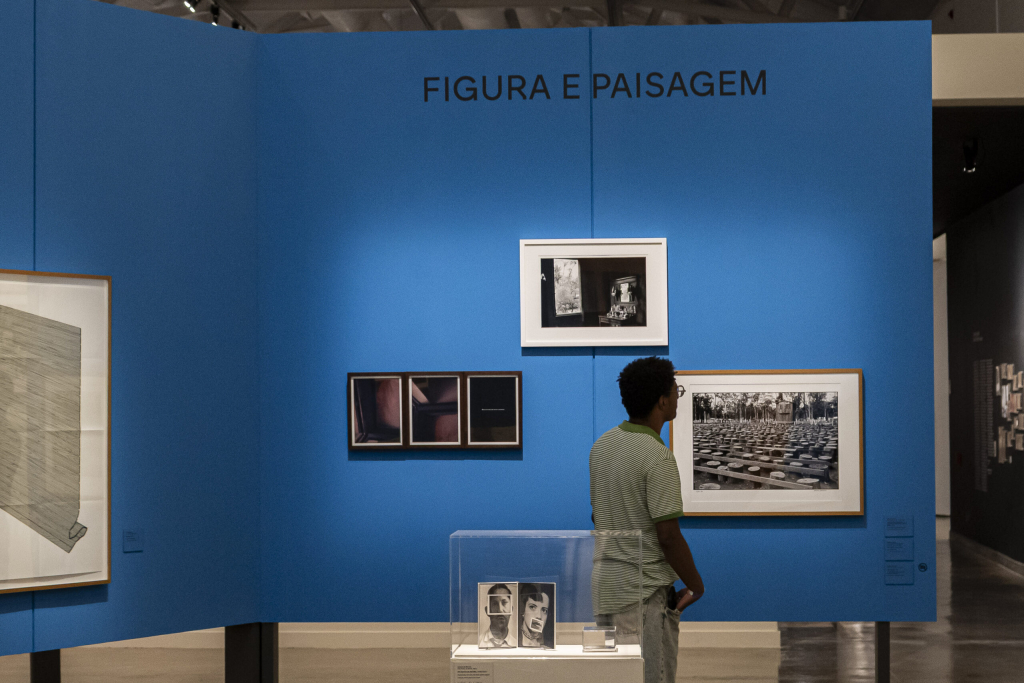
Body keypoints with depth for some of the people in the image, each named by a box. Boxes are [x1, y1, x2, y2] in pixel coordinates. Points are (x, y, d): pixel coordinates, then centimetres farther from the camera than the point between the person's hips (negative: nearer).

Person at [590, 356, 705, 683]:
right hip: (644, 590, -8)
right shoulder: (658, 457, -19)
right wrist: (696, 585, -7)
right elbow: (668, 535, -20)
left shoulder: (601, 444, 6)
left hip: (603, 582, 8)